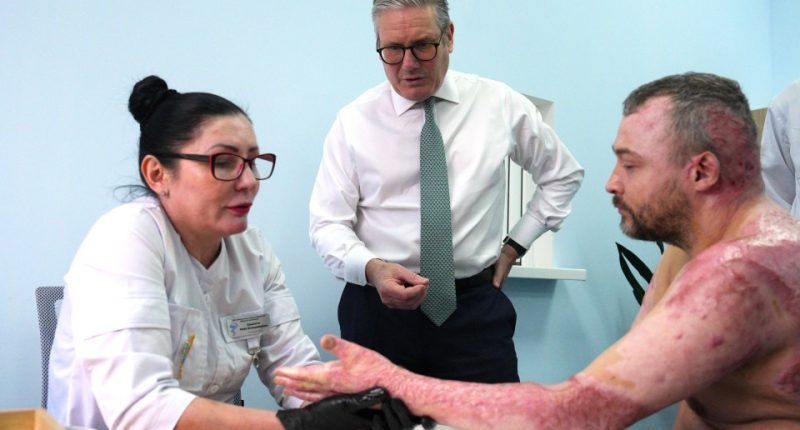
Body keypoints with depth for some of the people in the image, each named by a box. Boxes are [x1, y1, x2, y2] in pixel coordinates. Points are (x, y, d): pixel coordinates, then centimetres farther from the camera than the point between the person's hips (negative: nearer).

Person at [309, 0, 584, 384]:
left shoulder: (501, 105, 3)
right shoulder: (354, 121, -1)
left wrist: (515, 246, 10)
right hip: (378, 305, 0)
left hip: (474, 308, 1)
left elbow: (563, 174, 17)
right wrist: (372, 269, -23)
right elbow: (327, 225, -3)